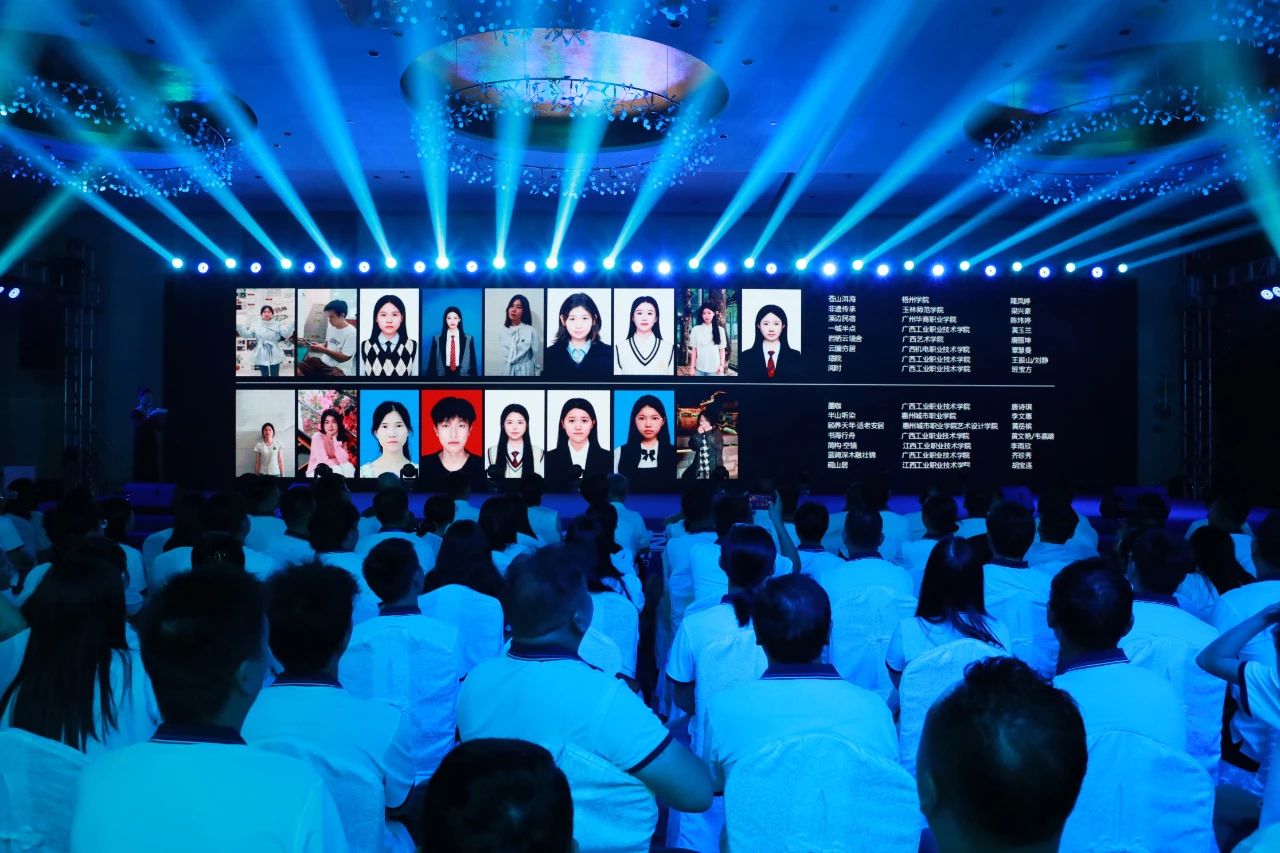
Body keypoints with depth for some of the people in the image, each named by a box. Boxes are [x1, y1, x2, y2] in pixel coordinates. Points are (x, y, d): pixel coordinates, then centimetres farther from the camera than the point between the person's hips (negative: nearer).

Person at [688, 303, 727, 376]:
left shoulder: (720, 330, 2)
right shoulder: (696, 329, 2)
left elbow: (722, 349, 4)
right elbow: (694, 350, 3)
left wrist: (721, 365, -4)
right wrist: (692, 367, 1)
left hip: (715, 369, -1)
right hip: (699, 369, 1)